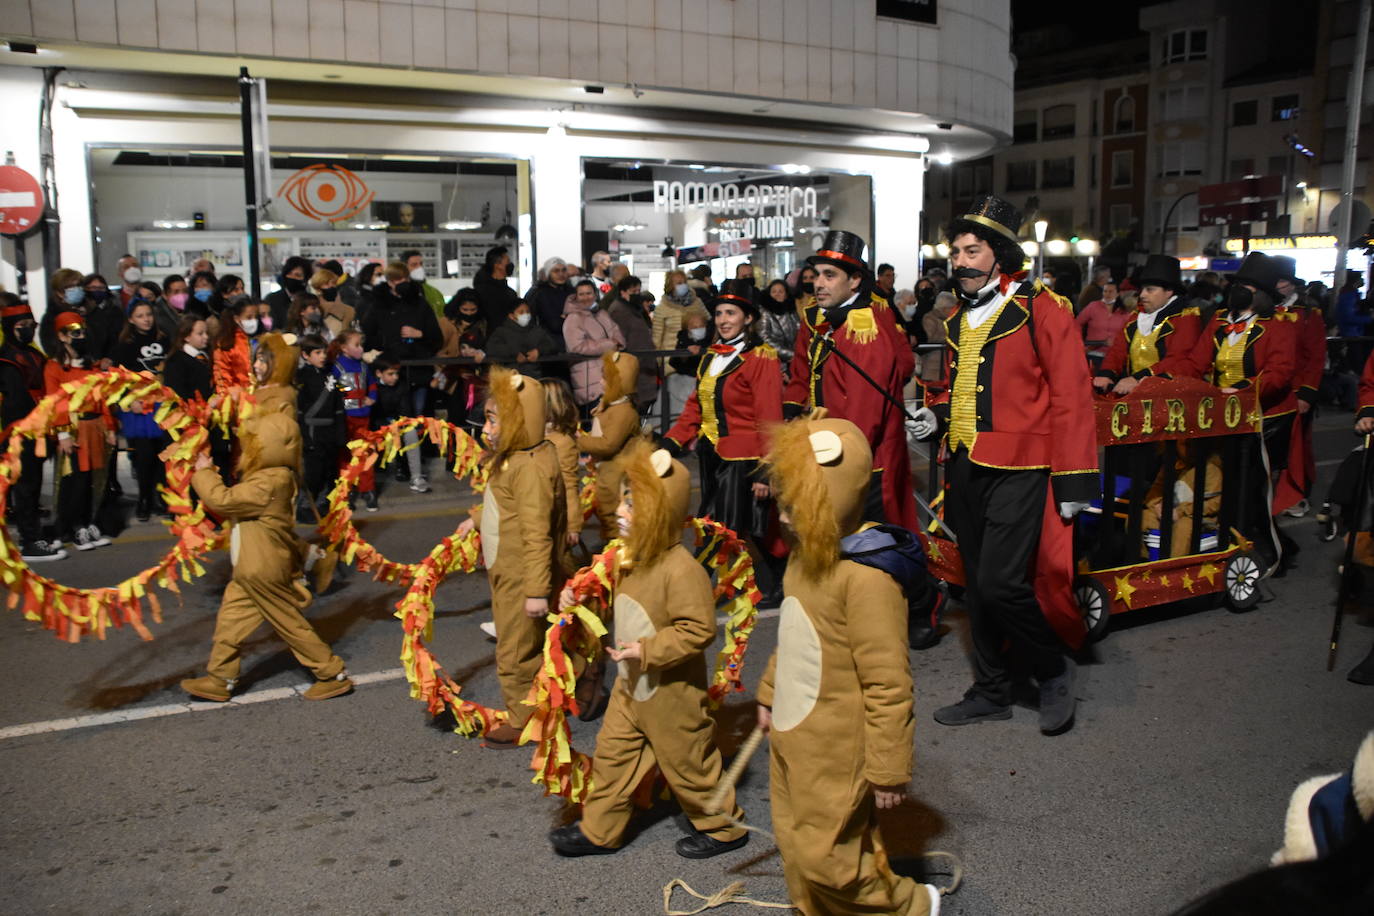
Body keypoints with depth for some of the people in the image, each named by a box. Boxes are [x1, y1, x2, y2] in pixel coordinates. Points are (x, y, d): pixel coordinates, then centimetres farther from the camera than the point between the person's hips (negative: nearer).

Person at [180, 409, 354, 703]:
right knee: (230, 622, 14)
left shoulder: (268, 485, -26)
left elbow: (222, 500, -27)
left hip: (264, 574, -10)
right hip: (251, 571, 10)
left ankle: (334, 675, 12)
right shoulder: (269, 477, 7)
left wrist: (203, 473, -13)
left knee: (291, 625, 1)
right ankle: (219, 679, 26)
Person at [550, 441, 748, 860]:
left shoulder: (682, 570, -29)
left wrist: (647, 650, -29)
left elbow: (698, 630, -29)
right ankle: (599, 830, 31)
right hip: (631, 687, 9)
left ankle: (723, 826, 31)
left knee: (687, 763, 9)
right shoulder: (632, 557, 0)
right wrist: (577, 598, 9)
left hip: (670, 694, -8)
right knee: (612, 753, 16)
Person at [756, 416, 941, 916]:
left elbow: (888, 684, -24)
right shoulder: (807, 552, 2)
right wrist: (770, 693, 23)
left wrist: (888, 769, -18)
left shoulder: (865, 574, -27)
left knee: (826, 856, 5)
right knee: (796, 845, 19)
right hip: (791, 736, 9)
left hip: (834, 751, -9)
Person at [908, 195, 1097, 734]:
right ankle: (991, 692, 27)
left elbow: (1071, 397, -12)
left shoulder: (1043, 310, -10)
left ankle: (1054, 669, 13)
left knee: (1000, 583, -14)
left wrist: (1073, 481, -15)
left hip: (1019, 471, -7)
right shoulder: (959, 320, 13)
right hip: (966, 468, 7)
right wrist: (935, 414, 5)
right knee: (977, 584, 13)